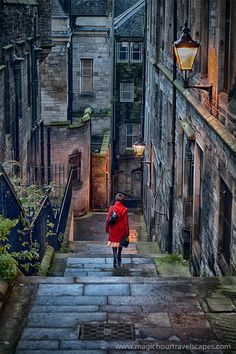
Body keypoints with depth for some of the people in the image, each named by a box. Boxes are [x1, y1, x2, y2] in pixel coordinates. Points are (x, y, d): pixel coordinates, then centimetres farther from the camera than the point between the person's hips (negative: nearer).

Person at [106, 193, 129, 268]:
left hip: (113, 231, 0)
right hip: (121, 231, 0)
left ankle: (116, 262, -15)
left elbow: (107, 220, -2)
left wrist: (107, 229, 12)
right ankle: (118, 261, 29)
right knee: (120, 246, 19)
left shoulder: (111, 208, -6)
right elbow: (126, 222, -7)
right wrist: (127, 232, 1)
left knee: (114, 247, 4)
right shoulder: (124, 209, -11)